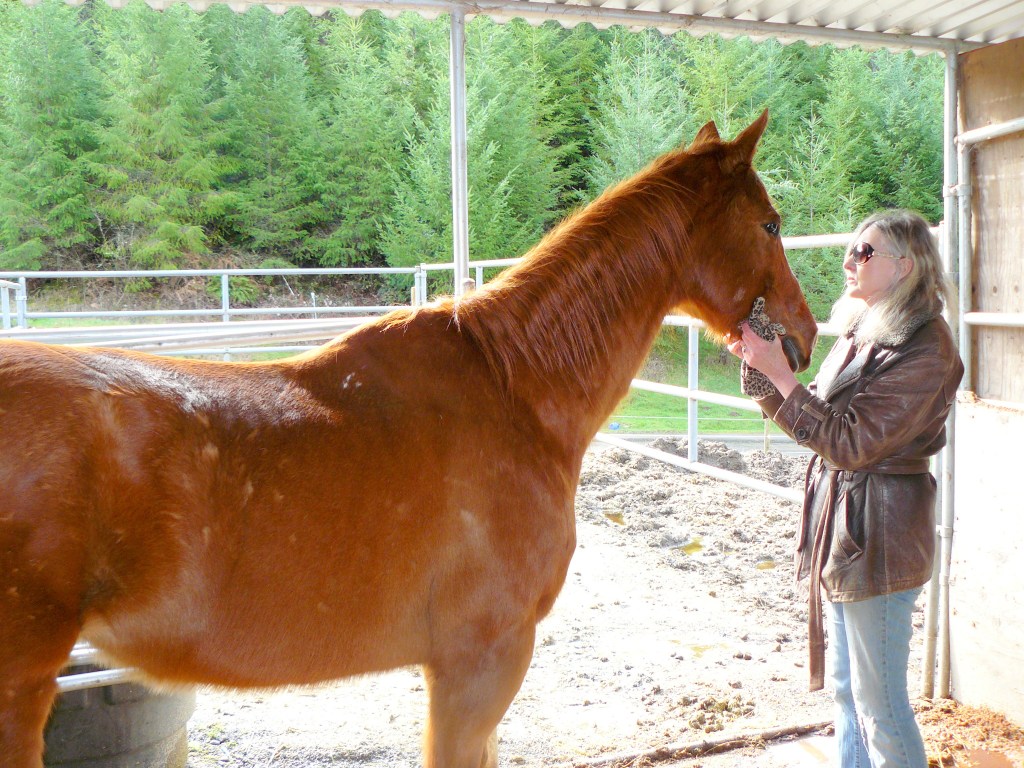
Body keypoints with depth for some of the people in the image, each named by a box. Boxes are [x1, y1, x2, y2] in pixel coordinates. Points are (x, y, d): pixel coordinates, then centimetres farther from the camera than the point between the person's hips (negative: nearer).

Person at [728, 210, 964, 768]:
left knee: (878, 701, 3)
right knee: (845, 687, 19)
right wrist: (760, 366, -1)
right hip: (838, 524, 9)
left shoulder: (925, 349, -17)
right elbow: (812, 424, 12)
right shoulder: (862, 333, 10)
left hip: (879, 537, -9)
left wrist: (780, 372, -22)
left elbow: (850, 442, -22)